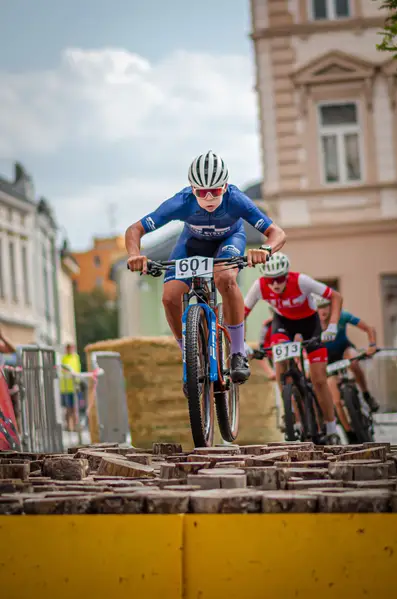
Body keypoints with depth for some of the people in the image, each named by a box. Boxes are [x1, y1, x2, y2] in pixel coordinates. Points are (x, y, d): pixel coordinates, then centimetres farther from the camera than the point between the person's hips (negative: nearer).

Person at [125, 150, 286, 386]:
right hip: (194, 242, 2)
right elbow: (134, 230, -30)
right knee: (170, 298, -20)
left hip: (229, 239, -2)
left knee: (225, 279, -36)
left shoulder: (236, 201, -37)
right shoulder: (181, 203, -35)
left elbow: (278, 233, -38)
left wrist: (265, 250, -61)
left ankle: (239, 354, -20)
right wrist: (135, 255, -52)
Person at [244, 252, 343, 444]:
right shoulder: (260, 286, -29)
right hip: (283, 320, 2)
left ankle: (331, 430, 12)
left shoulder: (301, 281, -36)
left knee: (319, 380, -6)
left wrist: (332, 326, -39)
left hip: (308, 321, -2)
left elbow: (336, 297, -27)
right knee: (279, 356, -31)